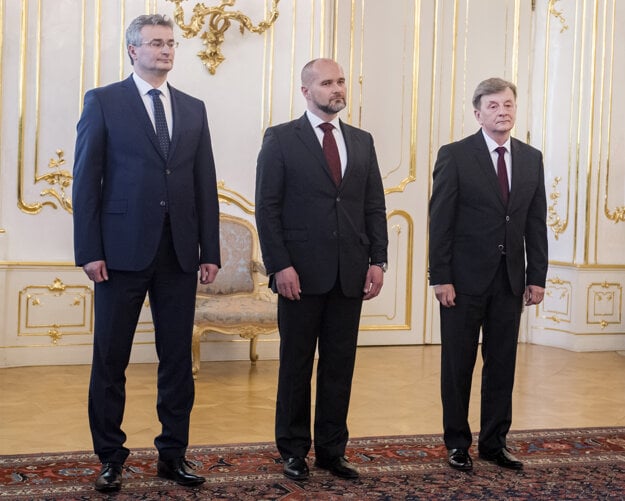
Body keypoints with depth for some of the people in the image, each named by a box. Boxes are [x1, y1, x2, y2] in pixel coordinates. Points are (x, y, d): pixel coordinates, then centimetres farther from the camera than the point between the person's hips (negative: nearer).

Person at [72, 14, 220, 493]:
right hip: (123, 251, -3)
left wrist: (210, 251, 5)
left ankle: (174, 453, 20)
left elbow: (205, 183, 11)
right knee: (110, 358, 4)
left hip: (179, 253, 4)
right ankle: (111, 457, 16)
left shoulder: (193, 108, 13)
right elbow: (86, 179, -3)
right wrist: (89, 250, -10)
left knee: (178, 358, 8)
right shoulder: (103, 101, 1)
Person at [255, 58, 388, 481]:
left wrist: (378, 260, 1)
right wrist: (280, 266, -13)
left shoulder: (362, 141, 13)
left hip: (351, 275, 4)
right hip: (302, 273, -4)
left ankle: (332, 450, 18)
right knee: (296, 365, 6)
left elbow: (375, 206, 12)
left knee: (340, 366, 8)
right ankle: (294, 450, 18)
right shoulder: (281, 139, -1)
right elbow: (267, 207, -5)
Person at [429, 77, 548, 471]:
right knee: (458, 365, 6)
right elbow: (440, 221, -8)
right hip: (465, 278, -4)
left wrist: (537, 276, 3)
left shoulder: (532, 159, 8)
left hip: (510, 280, 4)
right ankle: (458, 443, 19)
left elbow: (537, 223, 8)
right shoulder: (455, 155, -5)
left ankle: (495, 442, 22)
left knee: (502, 364, 10)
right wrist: (441, 277, -12)